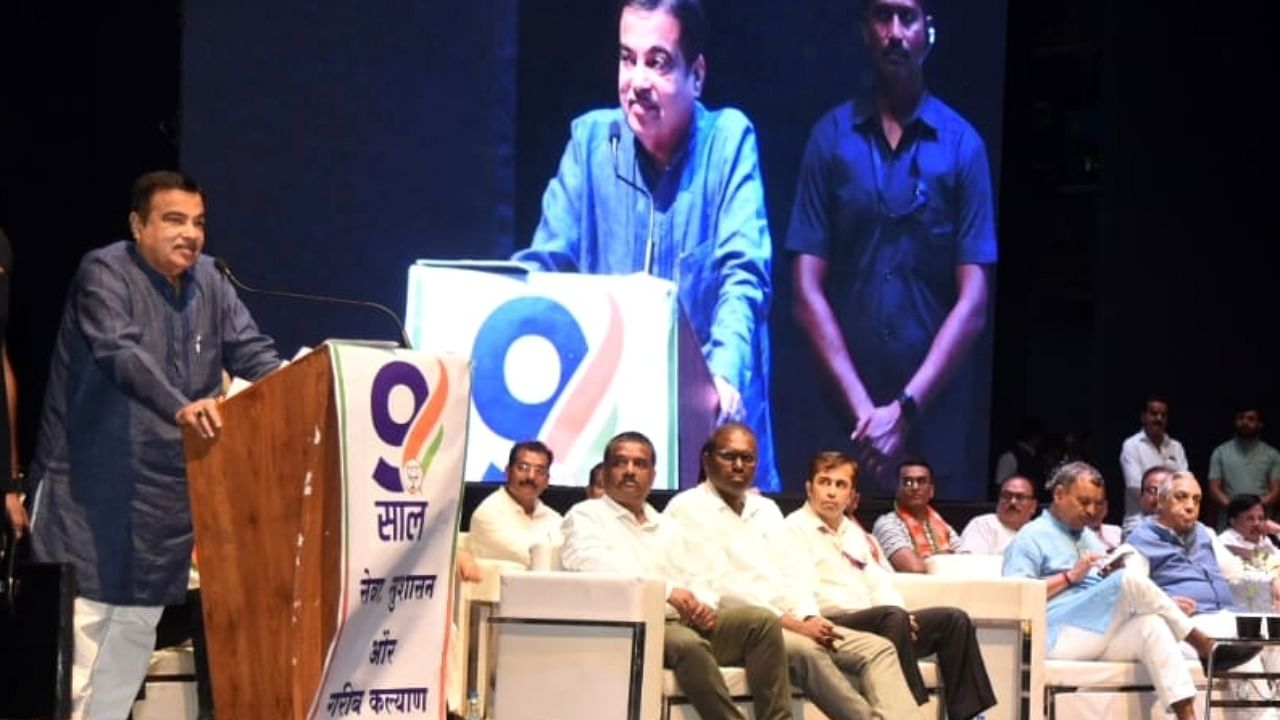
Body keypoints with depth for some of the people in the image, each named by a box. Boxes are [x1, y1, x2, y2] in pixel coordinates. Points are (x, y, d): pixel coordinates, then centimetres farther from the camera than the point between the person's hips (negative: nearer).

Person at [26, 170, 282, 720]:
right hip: (91, 488, -7)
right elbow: (120, 354, -27)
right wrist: (180, 408, -42)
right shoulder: (105, 273, -12)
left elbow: (252, 352, 8)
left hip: (166, 493, 7)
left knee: (133, 634, 12)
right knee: (78, 629, -9)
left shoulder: (208, 282, 10)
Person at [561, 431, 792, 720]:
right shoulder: (586, 515, 9)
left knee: (762, 621, -15)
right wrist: (667, 590, -20)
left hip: (686, 622, 6)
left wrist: (705, 606, -4)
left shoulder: (667, 527, 28)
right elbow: (592, 564, -12)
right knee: (688, 643, -37)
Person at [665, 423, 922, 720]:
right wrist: (790, 623, -16)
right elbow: (717, 586, -12)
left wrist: (809, 618, -7)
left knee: (878, 649, -12)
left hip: (790, 623, 8)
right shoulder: (687, 509, -1)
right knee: (805, 650, -35)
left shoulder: (766, 509, 23)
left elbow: (792, 573, 16)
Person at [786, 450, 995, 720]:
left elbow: (879, 583, 20)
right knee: (892, 617, -35)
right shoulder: (796, 528, -2)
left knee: (953, 620, -4)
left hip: (874, 626, 9)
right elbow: (805, 591, -15)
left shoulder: (853, 533, 26)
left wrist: (901, 616, -5)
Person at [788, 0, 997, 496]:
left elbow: (973, 304, -4)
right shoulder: (830, 137, 4)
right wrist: (860, 409, -10)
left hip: (938, 407, -1)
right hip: (846, 409, 1)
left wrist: (905, 409, -12)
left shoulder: (962, 144, 1)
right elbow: (808, 294, -1)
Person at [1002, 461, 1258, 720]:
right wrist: (1070, 576, -11)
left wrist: (1111, 578, 4)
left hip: (1100, 634, 7)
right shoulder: (1032, 537, 5)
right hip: (1059, 636, -7)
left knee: (1152, 625, -27)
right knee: (1131, 581, -25)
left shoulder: (1090, 538, 27)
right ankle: (1205, 647, -16)